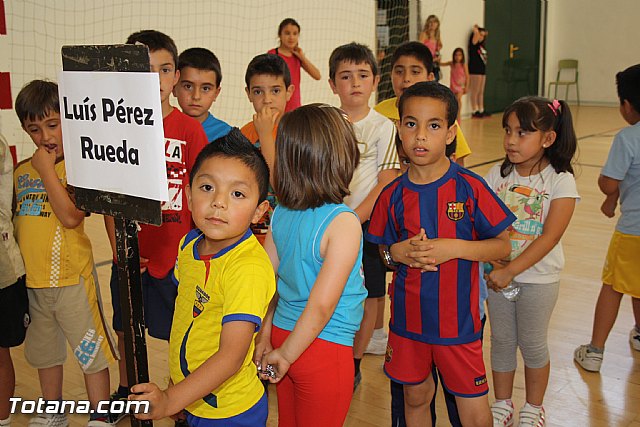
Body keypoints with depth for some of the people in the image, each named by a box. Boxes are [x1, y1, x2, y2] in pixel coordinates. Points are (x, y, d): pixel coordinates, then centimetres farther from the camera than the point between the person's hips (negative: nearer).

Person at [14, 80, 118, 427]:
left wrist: (47, 170, -20)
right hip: (32, 280, 7)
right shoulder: (21, 171, 7)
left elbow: (70, 217, -25)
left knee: (91, 349, 6)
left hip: (72, 279, -6)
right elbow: (15, 220, 19)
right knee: (45, 351, 22)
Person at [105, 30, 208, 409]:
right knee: (126, 327, 20)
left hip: (175, 251, -3)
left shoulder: (189, 128, -9)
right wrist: (117, 245, -3)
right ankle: (126, 391, 43)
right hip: (130, 251, 3)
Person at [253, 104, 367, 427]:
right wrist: (286, 354, -13)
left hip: (282, 333, 6)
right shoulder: (343, 222, -22)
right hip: (326, 348, -6)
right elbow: (321, 305, -23)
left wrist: (264, 336, 9)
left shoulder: (281, 214, -4)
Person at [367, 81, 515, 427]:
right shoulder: (393, 195, -2)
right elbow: (381, 251, 9)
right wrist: (397, 252, -14)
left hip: (458, 320, -2)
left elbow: (502, 246, -6)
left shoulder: (469, 187, -10)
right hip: (407, 318, 3)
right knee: (415, 398, 18)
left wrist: (453, 247, -19)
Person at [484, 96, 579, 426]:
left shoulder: (561, 181, -13)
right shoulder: (497, 174, -3)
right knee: (502, 341, 14)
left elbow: (549, 237, -19)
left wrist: (510, 270, -23)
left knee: (532, 344, 11)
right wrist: (494, 261, -19)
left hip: (538, 279, -3)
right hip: (498, 275, 3)